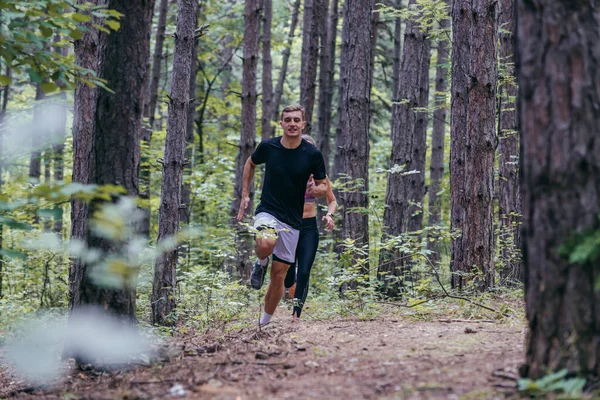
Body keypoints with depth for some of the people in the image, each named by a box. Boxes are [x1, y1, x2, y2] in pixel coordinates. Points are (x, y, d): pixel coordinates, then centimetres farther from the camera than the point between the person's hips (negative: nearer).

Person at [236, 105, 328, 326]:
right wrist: (245, 195, 10)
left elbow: (323, 185, 5)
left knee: (279, 275, 4)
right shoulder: (267, 147, -5)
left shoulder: (313, 154, -6)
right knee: (266, 245, -36)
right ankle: (261, 263, 2)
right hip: (267, 212, -1)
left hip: (292, 220, 1)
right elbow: (250, 164, 16)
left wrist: (317, 189, -19)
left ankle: (264, 322, 24)